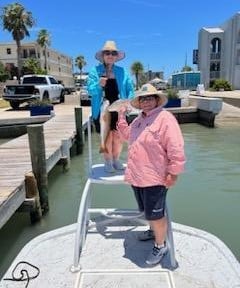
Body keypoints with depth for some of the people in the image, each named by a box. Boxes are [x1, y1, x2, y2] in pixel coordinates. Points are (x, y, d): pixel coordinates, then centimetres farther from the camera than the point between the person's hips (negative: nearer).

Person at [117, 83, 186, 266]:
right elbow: (127, 135, 27)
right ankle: (154, 230, 50)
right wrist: (122, 118, 14)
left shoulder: (165, 118, -17)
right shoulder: (139, 119, 10)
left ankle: (160, 246, 27)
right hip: (137, 176, 8)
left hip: (154, 178, -8)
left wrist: (173, 173, -19)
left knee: (154, 214, 5)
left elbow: (176, 149, -20)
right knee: (147, 211, 25)